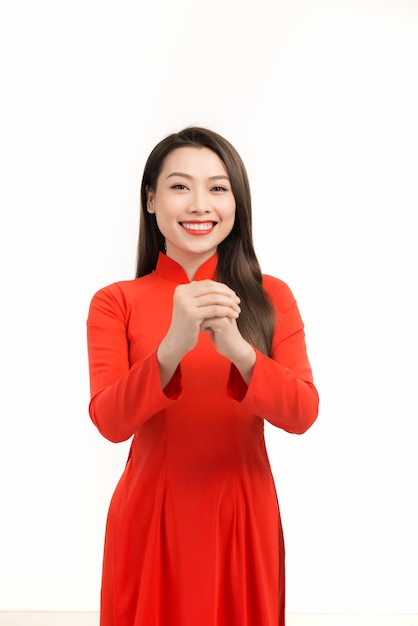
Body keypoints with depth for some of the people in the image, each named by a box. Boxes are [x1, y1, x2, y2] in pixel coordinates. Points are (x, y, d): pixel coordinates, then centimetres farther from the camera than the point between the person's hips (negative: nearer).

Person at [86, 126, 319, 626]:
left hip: (244, 515, 1)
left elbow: (303, 414, -11)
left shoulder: (271, 297, 0)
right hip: (150, 514, -1)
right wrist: (173, 346, -31)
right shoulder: (115, 303, -3)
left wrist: (237, 348, -29)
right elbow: (108, 421, -14)